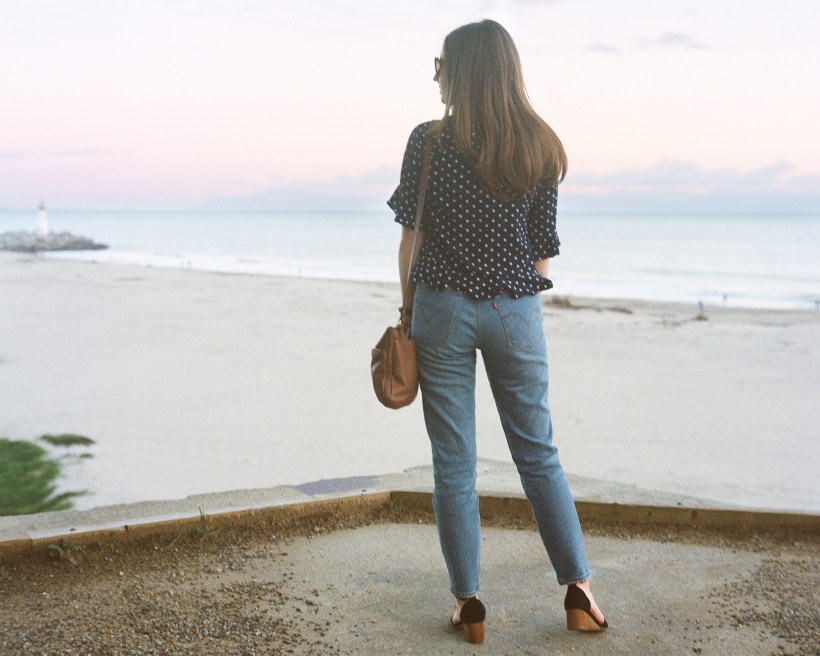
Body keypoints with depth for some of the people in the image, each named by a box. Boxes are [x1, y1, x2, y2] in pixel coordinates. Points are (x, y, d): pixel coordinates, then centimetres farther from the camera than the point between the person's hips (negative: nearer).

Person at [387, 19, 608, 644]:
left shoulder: (430, 141, -6)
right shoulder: (541, 148, 3)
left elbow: (411, 237, -4)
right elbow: (542, 250, 5)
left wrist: (409, 313, 7)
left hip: (443, 309, -2)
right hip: (517, 312, 3)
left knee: (454, 463, 6)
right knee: (538, 453, 15)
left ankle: (469, 603, 13)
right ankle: (579, 591, 16)